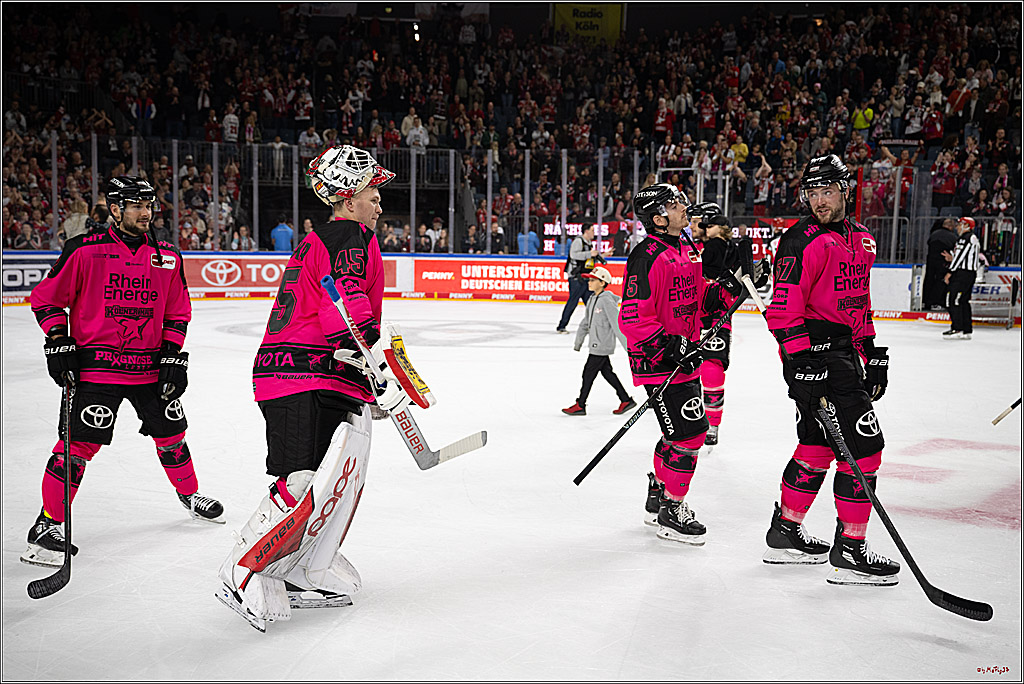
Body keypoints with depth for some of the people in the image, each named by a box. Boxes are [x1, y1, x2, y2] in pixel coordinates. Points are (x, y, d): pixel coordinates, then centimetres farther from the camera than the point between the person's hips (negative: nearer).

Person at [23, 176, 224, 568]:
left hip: (150, 366, 4)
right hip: (96, 366, -4)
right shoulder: (85, 250, -7)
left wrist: (172, 356, 3)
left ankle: (189, 494, 38)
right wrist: (58, 343, -9)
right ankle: (48, 524, 3)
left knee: (170, 433, 14)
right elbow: (47, 298, 0)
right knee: (80, 442, -9)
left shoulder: (167, 258, 6)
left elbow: (177, 313, 12)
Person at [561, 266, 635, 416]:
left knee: (589, 373, -2)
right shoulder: (592, 299, 11)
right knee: (607, 372, 13)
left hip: (602, 345, -9)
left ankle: (580, 405, 7)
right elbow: (586, 322, 21)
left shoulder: (606, 300, -17)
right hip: (597, 344, 9)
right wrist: (578, 342, 27)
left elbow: (617, 323, -19)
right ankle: (626, 400, 21)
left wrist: (627, 345, -21)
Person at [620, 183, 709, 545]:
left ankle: (658, 495, 36)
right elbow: (633, 318, -23)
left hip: (685, 356, 9)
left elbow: (696, 295, 24)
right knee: (688, 432, -8)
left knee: (682, 431, 17)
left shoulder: (688, 248, 10)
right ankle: (670, 514, 7)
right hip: (657, 361, -9)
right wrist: (670, 346, -26)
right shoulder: (648, 257, -19)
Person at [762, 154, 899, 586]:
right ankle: (849, 552, -1)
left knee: (818, 444, 14)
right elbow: (784, 308, -19)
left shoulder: (861, 239, 15)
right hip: (813, 352, -9)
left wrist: (873, 355, 19)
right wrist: (804, 363, -25)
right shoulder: (802, 241, -13)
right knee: (864, 443, -9)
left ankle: (785, 534, 26)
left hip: (844, 350, 9)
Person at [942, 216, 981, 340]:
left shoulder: (967, 237, -10)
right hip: (971, 274, 10)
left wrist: (950, 272, -15)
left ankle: (957, 329, -16)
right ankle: (967, 330, 11)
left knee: (953, 299, -12)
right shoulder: (974, 239, 22)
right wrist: (952, 259, 14)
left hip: (963, 274, -10)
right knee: (964, 301, 11)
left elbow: (961, 255, -16)